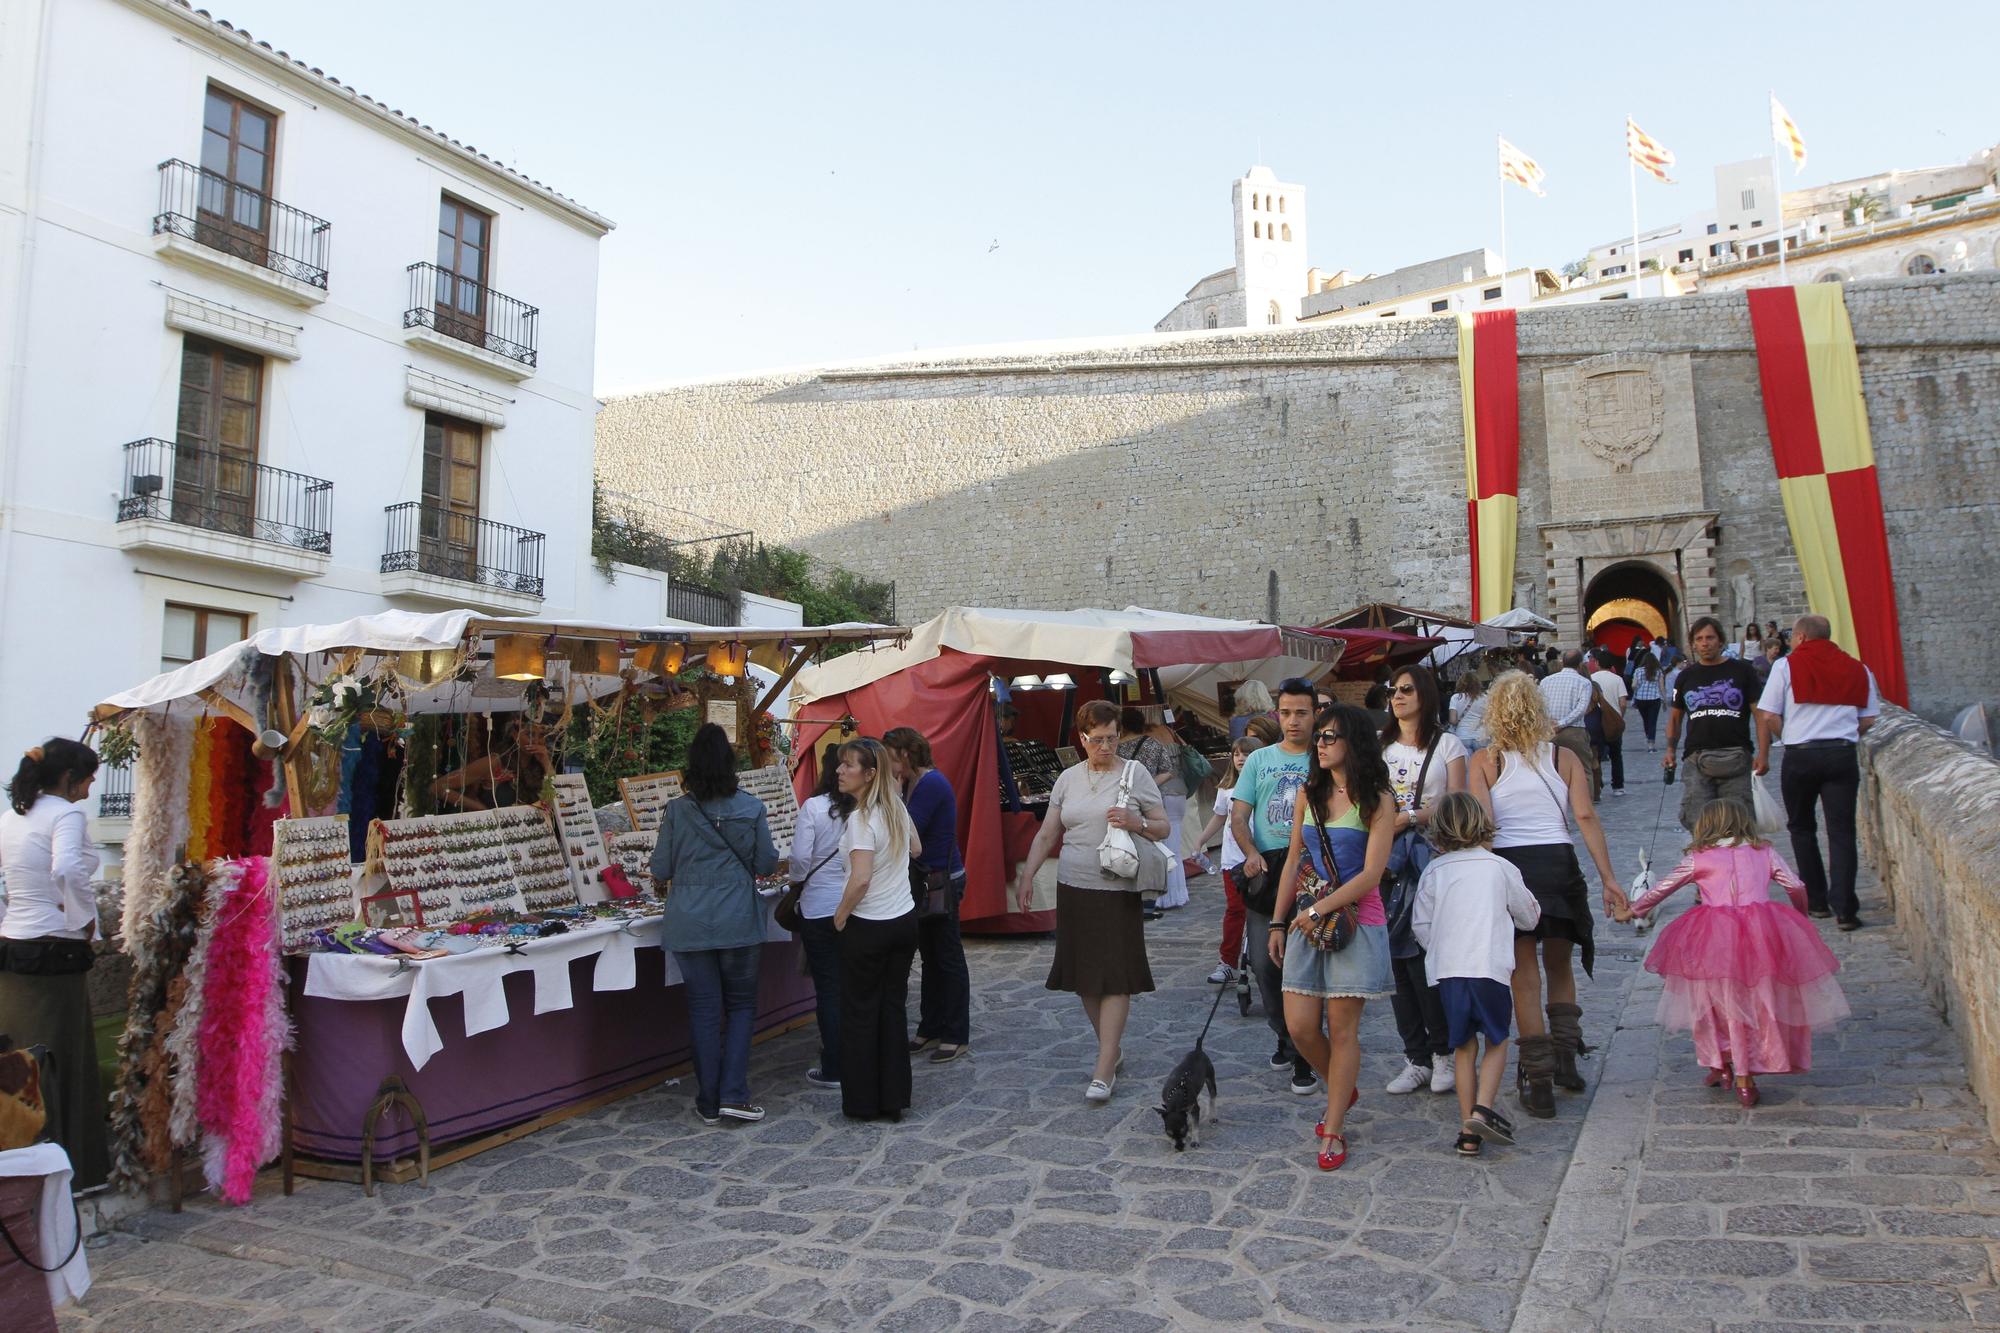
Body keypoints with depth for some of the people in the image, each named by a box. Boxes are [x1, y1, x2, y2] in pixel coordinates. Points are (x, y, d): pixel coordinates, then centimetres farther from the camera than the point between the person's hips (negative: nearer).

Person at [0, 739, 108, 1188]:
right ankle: (70, 1171, 10)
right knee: (61, 1063, 1)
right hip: (55, 951, -8)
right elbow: (68, 870, -29)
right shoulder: (66, 814, -12)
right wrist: (87, 919, -16)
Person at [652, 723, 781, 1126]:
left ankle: (709, 1103, 14)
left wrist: (666, 883, 24)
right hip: (738, 922, 0)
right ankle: (734, 1095, 3)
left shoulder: (676, 810, -6)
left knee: (704, 1008, 8)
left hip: (689, 923, 1)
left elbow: (661, 870, 1)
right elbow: (767, 863, 0)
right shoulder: (751, 808, -6)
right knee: (741, 1004, 12)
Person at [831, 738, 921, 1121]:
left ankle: (863, 1103, 16)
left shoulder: (862, 819, -19)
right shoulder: (897, 808, 4)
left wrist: (841, 914, -13)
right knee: (894, 1008, 13)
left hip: (868, 927, -7)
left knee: (860, 1013, 7)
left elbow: (861, 879, -27)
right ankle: (894, 1099, 19)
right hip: (905, 920, 7)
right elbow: (916, 850, 21)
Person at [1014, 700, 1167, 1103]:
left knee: (1114, 978, -6)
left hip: (1118, 891, -4)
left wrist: (1137, 823, -18)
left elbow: (1163, 827, 2)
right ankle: (1111, 1051, 25)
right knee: (1084, 975, 8)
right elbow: (1047, 834, 11)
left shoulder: (1135, 773, 0)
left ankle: (1103, 1071, -4)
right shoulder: (1068, 779, 9)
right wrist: (1027, 875, 0)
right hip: (1073, 888, 4)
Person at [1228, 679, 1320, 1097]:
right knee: (1264, 964, 6)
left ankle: (1304, 1056, 10)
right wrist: (1251, 854, -11)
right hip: (1265, 874, 3)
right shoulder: (1259, 760, 12)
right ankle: (1285, 1038, 28)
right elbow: (1238, 816, 8)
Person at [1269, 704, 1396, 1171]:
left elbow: (1370, 874, -11)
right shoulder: (1308, 794, 10)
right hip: (1306, 921, 5)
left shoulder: (1377, 800, -5)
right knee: (1299, 1026, 2)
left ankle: (1333, 1129, 13)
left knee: (1342, 1027, 1)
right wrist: (1278, 922, 10)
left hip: (1355, 919, -5)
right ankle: (1342, 1091, 30)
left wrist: (1320, 909, -16)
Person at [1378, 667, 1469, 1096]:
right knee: (1395, 957, 2)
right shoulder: (1379, 746, 17)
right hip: (1386, 857, 4)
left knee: (1422, 955, -10)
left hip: (1430, 856, -4)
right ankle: (1417, 1057, 11)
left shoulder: (1446, 744, 5)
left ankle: (1444, 1052, 8)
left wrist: (1411, 817, -14)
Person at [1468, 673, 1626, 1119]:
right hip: (1558, 862, 2)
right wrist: (1608, 876, -2)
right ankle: (1564, 1055, 9)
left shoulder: (1484, 761, 0)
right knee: (1558, 965, 22)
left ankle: (1539, 1083, 6)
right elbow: (1586, 816, -3)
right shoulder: (1565, 757, 5)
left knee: (1524, 974, 5)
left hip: (1507, 865, -2)